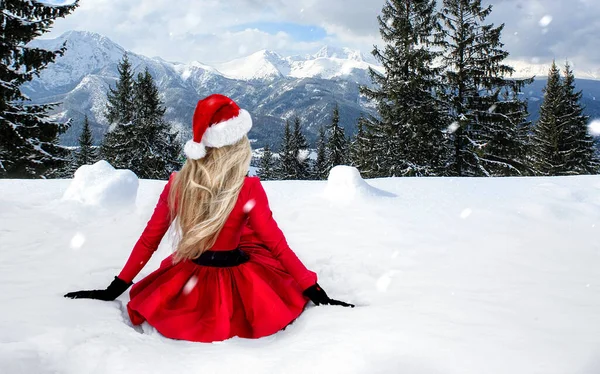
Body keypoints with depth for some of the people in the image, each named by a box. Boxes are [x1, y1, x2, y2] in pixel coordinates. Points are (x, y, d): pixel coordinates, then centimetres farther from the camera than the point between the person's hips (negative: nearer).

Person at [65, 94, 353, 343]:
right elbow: (278, 245, -13)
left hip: (186, 292, 4)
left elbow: (148, 240, -3)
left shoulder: (177, 183, -10)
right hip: (236, 291, -3)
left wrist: (115, 289, 10)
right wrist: (316, 293, -3)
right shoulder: (248, 189, -19)